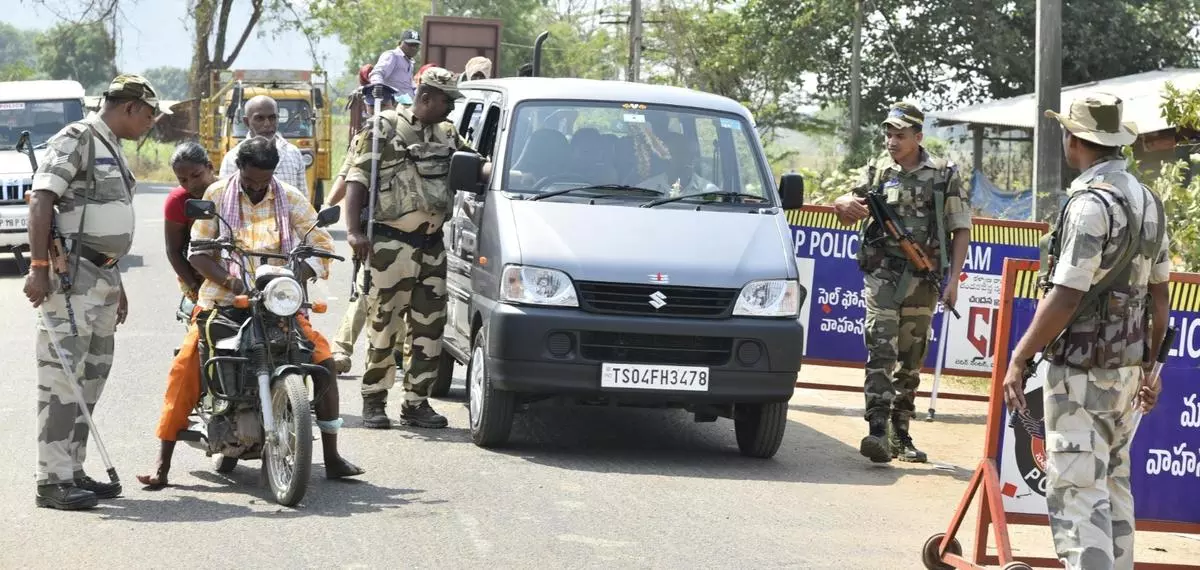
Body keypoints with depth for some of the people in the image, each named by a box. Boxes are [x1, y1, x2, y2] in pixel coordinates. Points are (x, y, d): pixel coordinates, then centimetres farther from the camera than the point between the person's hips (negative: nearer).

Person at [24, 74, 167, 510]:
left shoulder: (112, 150, 21)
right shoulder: (77, 139, -9)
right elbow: (41, 200, -17)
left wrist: (117, 284, 27)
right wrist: (37, 267, -24)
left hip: (102, 276, 10)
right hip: (70, 276, -10)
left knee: (91, 377, 12)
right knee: (63, 376, -12)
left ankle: (73, 471, 18)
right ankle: (53, 481, -13)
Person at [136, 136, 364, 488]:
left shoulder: (290, 198, 4)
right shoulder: (217, 195, 1)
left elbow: (322, 245, 1)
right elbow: (197, 252, -1)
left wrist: (295, 276, -18)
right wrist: (229, 280, -20)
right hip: (222, 300, -1)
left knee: (323, 359, -17)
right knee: (185, 368, -20)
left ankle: (331, 458, -7)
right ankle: (162, 466, -17)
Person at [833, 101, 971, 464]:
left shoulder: (943, 175, 2)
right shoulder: (878, 171, 7)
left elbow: (961, 230, 4)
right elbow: (850, 215, 18)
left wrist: (953, 280, -4)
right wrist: (844, 205, -8)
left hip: (922, 280, 0)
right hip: (882, 274, 0)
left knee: (911, 359, 8)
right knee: (881, 350, -14)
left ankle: (901, 434, 17)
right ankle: (877, 431, -22)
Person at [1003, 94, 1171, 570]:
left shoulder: (1090, 202, -17)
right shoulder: (1148, 200, 9)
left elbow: (1066, 298, -21)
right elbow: (1160, 295, 14)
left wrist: (1018, 360, -14)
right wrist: (1150, 366, 22)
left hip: (1082, 369, -9)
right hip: (1127, 366, 9)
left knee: (1076, 489, -7)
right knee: (1113, 482, 17)